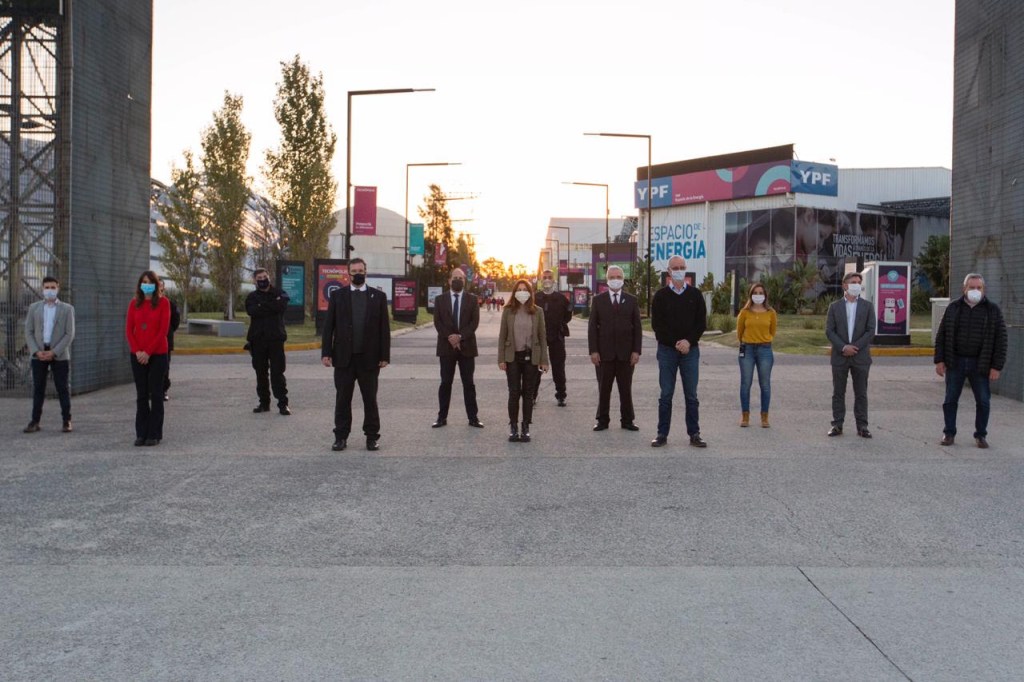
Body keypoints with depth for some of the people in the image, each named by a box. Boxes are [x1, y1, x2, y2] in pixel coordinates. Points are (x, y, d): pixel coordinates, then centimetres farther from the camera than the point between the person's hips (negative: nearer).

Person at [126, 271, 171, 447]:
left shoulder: (163, 302, -2)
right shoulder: (134, 304, 8)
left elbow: (164, 329, -8)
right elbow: (129, 329, 5)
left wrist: (148, 352, -12)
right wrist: (137, 351, -8)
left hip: (157, 354, -3)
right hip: (138, 356, 3)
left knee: (156, 394, 1)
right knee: (141, 395, 7)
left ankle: (155, 434, 7)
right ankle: (141, 434, 12)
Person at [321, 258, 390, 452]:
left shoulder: (378, 296, 4)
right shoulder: (337, 295, 6)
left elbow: (384, 328, 2)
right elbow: (328, 326, 4)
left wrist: (384, 355, -3)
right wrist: (326, 352, -4)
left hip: (369, 357, 0)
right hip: (344, 356, 1)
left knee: (370, 399, 6)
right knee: (342, 399, 6)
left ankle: (372, 436, 15)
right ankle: (341, 436, 14)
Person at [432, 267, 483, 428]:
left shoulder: (472, 299, 5)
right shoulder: (440, 300, 7)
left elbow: (474, 322, -3)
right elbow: (437, 322, -1)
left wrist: (460, 336, -14)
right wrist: (450, 337, -14)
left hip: (467, 346, 0)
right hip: (446, 346, 0)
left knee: (468, 383, 3)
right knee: (445, 383, 3)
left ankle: (473, 417, 7)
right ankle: (442, 417, 9)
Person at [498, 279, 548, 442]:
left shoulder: (537, 311, 3)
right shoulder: (508, 311, 2)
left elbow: (542, 336, 3)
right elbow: (502, 336, 2)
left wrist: (544, 360, -1)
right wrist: (501, 359, -4)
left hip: (531, 357, 1)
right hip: (513, 357, 0)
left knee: (528, 393, 6)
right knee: (514, 392, 0)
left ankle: (526, 428, 13)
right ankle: (513, 427, 9)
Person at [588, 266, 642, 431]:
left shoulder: (631, 300, 7)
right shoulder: (598, 300, 4)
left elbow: (637, 327, 5)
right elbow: (592, 327, 2)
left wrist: (636, 351, -4)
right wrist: (593, 351, -6)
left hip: (626, 353, 1)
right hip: (604, 352, 0)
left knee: (626, 389, 6)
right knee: (604, 389, 5)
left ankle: (627, 420, 14)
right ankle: (602, 420, 13)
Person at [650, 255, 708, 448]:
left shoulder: (695, 295, 6)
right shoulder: (660, 296, 3)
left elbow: (702, 323, 4)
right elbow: (656, 324, -2)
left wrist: (688, 341, -11)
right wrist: (675, 343, -11)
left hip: (690, 350, 1)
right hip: (667, 350, -1)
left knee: (691, 395, 4)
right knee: (666, 395, 2)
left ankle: (694, 434, 9)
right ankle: (662, 434, 7)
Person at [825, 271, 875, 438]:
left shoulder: (867, 306, 5)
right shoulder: (835, 306, 5)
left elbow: (871, 331, -1)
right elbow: (829, 331, -1)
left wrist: (855, 347, -11)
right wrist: (843, 347, -13)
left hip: (860, 356, 0)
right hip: (839, 356, 0)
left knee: (861, 393, 3)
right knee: (838, 392, 5)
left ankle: (862, 426, 9)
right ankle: (837, 425, 10)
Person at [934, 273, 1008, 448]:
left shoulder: (993, 310, 0)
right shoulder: (953, 308, 4)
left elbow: (1001, 340, -2)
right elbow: (941, 335, 5)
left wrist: (996, 367, -8)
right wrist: (939, 360, -2)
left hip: (980, 365, -1)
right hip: (955, 363, 1)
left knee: (983, 401, 3)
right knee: (950, 400, 5)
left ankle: (981, 435, 16)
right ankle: (949, 433, 15)